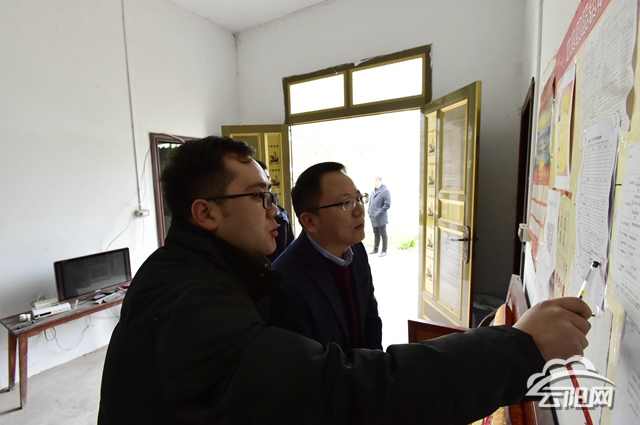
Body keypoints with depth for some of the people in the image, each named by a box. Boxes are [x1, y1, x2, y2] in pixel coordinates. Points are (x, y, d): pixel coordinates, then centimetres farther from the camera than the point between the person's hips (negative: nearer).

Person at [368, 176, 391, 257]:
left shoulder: (385, 191, -10)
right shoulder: (373, 192, 13)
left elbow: (387, 205, -16)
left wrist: (379, 213, -18)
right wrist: (370, 212, 8)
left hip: (381, 218, -7)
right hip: (373, 218, 7)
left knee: (383, 234, 4)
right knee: (376, 234, 17)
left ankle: (384, 251, 13)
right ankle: (375, 249, 28)